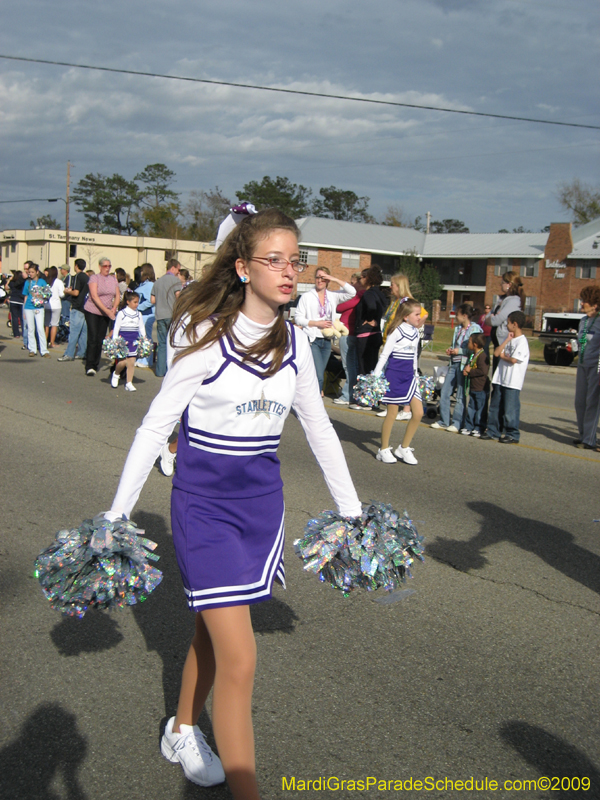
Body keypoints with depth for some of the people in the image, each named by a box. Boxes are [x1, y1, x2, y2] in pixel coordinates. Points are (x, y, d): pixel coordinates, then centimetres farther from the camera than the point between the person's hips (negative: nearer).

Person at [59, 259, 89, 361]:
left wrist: (68, 291, -2)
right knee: (83, 331, 10)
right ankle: (81, 352, 14)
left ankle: (69, 354, -9)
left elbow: (76, 292, -20)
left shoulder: (77, 277, -12)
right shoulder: (87, 277, 12)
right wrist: (71, 290, 22)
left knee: (73, 331, -8)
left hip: (77, 308, -8)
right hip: (85, 307, 8)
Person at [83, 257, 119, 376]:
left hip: (106, 313, 5)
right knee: (92, 338, -12)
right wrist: (106, 310, -23)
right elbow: (94, 296, -17)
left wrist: (114, 309, -10)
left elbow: (117, 296, 9)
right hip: (92, 311, -5)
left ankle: (96, 364, 15)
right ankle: (89, 367, -13)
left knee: (100, 339, 5)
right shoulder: (94, 278, -7)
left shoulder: (113, 279, 9)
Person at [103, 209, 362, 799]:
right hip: (203, 502, -5)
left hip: (262, 501, 5)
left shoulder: (294, 344, 2)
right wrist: (118, 513, -6)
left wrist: (351, 509, 17)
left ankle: (181, 733, 44)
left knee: (214, 630, 19)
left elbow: (318, 429, 13)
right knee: (239, 658, -9)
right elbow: (156, 425, -8)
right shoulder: (206, 336, -13)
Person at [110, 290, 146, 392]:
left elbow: (142, 328, 16)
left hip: (134, 340, 4)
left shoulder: (138, 315, 9)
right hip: (123, 339, -4)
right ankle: (116, 374, 23)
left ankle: (129, 383, 7)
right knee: (123, 361, -9)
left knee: (131, 362, 0)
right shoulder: (121, 313, -3)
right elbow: (116, 328, -2)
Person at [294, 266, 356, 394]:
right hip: (312, 340, -5)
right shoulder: (306, 296, 2)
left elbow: (352, 292, 0)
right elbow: (298, 318, -1)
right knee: (318, 376, -17)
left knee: (319, 376, 9)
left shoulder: (333, 296, 11)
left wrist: (335, 280, -5)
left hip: (326, 340, 5)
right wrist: (317, 323, -11)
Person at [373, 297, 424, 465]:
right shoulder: (397, 332, -11)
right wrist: (376, 376, -12)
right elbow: (384, 355, -9)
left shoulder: (415, 332, 9)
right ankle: (384, 450, 14)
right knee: (392, 414, 0)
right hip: (394, 375, -7)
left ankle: (404, 448, 14)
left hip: (409, 376, 7)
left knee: (418, 413, 1)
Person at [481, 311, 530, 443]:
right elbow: (496, 353, 4)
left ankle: (512, 435, 5)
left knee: (510, 409, -4)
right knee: (495, 406, 12)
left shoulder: (522, 341, -11)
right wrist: (507, 340, -1)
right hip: (500, 378, 8)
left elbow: (513, 360, -19)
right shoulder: (509, 339, 15)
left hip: (512, 382, -8)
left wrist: (503, 355, -1)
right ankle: (493, 431, 21)